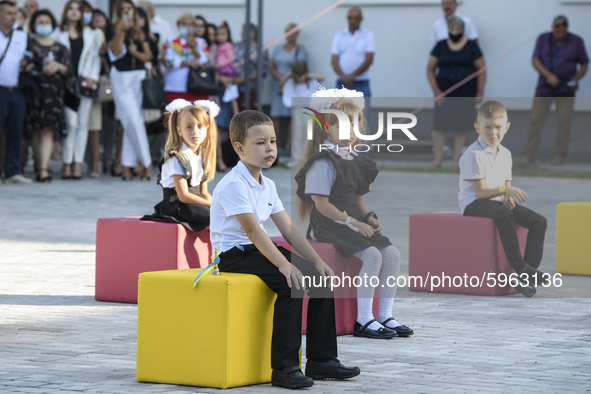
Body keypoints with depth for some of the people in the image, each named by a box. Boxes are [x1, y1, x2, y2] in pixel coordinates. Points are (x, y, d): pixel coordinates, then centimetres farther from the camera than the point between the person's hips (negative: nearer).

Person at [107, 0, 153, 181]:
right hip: (122, 79, -4)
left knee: (133, 123, 1)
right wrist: (120, 31, -25)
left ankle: (126, 165, 4)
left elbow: (148, 56, 10)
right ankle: (147, 163, -5)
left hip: (139, 78, 4)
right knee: (134, 121, -11)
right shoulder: (112, 33, 1)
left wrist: (136, 52, -9)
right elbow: (116, 52, -16)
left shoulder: (140, 33, 14)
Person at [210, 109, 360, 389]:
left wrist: (316, 261, 0)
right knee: (291, 283, -30)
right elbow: (252, 230, -26)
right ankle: (284, 368, -28)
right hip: (234, 254, -9)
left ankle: (321, 360, 6)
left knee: (321, 278, -1)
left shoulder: (267, 185, 13)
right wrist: (284, 264, -33)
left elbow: (289, 229, 11)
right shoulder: (234, 184, -17)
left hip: (260, 250, 9)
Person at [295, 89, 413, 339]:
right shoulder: (323, 162, -11)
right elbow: (322, 205, -17)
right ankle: (363, 320, -23)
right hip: (329, 225, -9)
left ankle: (384, 316, -3)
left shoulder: (354, 161, 17)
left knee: (392, 253, -8)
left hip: (355, 223, 9)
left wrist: (370, 218, 3)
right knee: (372, 255, -27)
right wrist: (353, 223, -18)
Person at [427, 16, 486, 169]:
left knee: (460, 127, 1)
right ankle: (437, 158, -3)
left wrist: (480, 92, -1)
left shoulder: (471, 47, 1)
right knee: (439, 125, -7)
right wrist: (436, 90, -2)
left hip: (465, 94, -1)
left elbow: (482, 70, 4)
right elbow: (430, 69, 7)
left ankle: (456, 159, 7)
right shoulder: (441, 46, 4)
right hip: (444, 92, 1)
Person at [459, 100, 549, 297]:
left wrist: (509, 198, -9)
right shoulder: (473, 155, -12)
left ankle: (525, 277, -18)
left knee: (539, 221, -10)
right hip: (473, 205, -8)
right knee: (503, 214, -40)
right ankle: (520, 267, -40)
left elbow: (506, 185, 14)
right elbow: (481, 192, -17)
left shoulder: (505, 154, 12)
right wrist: (504, 190, -30)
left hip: (497, 202, 8)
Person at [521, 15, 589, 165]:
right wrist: (548, 75, -19)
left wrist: (575, 79, -11)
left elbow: (584, 65, 7)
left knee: (563, 123, -3)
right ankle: (528, 157, 2)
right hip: (544, 87, 1)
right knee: (536, 121, -2)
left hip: (566, 89, -1)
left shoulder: (576, 42, 1)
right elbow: (535, 60, -4)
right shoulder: (543, 39, 3)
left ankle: (559, 156, 6)